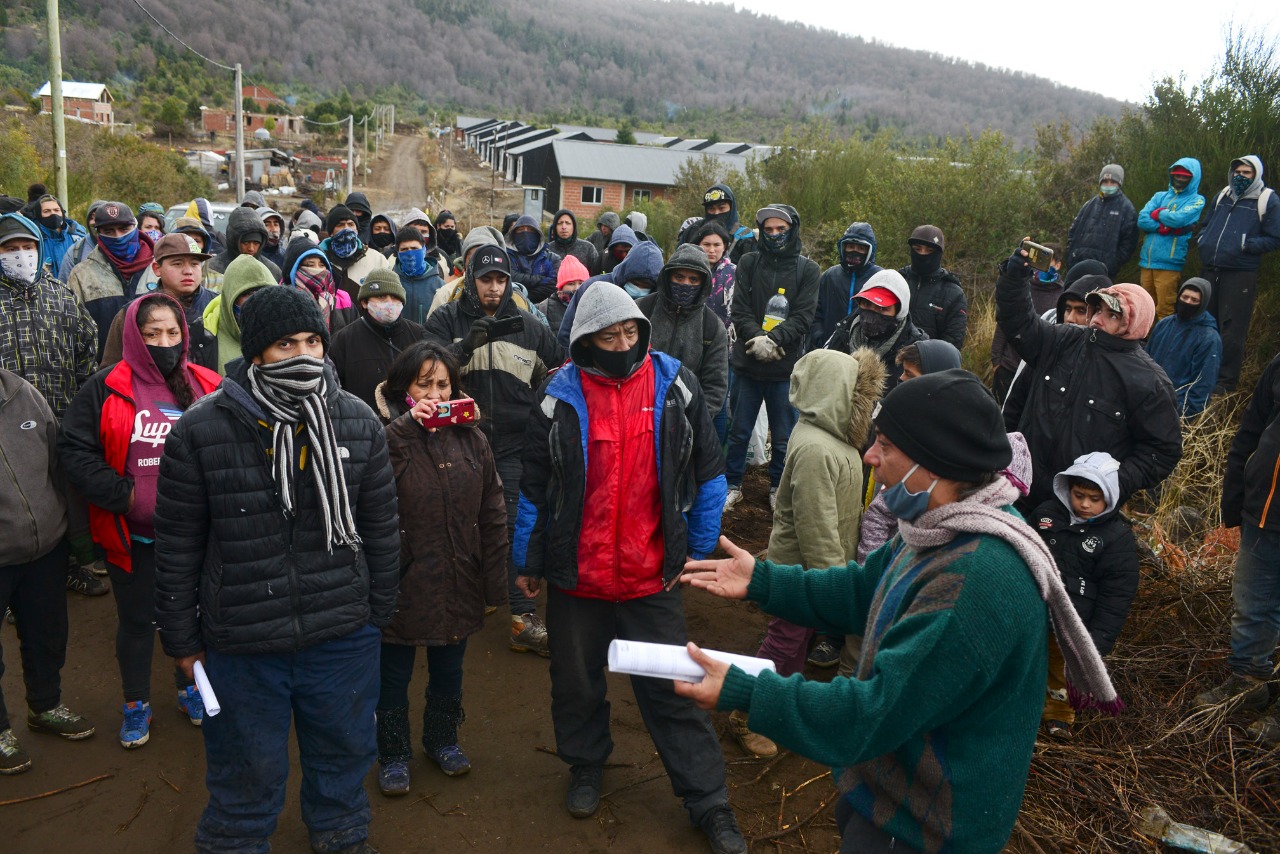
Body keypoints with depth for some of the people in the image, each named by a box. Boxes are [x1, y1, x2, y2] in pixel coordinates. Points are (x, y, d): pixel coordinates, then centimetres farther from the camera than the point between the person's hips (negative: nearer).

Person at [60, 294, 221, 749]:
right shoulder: (105, 389, -8)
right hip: (131, 535, -1)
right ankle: (136, 703, 35)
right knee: (136, 620, 15)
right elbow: (75, 450, -10)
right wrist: (123, 495, -18)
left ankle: (190, 687, 40)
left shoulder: (208, 387, -2)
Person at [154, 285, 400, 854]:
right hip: (241, 646, -2)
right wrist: (181, 639, 3)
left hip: (344, 638, 2)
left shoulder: (358, 423, -5)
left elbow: (381, 529, 4)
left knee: (343, 755, 23)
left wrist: (378, 614, 9)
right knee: (247, 774, 17)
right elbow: (177, 547, -3)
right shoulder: (200, 432, -11)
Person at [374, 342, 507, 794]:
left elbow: (493, 516, 3)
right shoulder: (389, 440, -13)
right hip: (402, 584, -3)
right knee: (394, 675, 14)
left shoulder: (472, 440, -1)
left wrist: (494, 586, 3)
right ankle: (392, 753, 36)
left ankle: (443, 739, 44)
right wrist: (407, 425, -33)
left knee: (448, 671, 21)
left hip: (458, 586, 4)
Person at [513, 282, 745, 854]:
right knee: (576, 683, 19)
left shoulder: (674, 385, -5)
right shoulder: (559, 397, -6)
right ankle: (585, 767, 44)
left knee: (672, 690, 8)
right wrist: (527, 561, 7)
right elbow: (535, 486, 3)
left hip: (653, 576, -1)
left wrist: (699, 550, 3)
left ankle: (709, 802, 23)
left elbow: (708, 474, 3)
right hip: (575, 575, 1)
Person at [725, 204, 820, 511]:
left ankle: (779, 488, 28)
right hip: (747, 363, 1)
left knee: (783, 438, 9)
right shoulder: (748, 263, 4)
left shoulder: (807, 270, 2)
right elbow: (740, 310, -3)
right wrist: (758, 338, -19)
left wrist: (773, 339, -20)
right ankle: (732, 485, 27)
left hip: (786, 369, -1)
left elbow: (803, 316, -6)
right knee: (738, 432, 11)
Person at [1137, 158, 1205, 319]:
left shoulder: (1197, 200, 5)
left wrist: (1157, 213, 2)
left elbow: (1178, 219, -15)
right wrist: (1167, 227, -9)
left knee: (1165, 312, -6)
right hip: (1146, 261, 5)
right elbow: (1142, 220, 2)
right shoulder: (1160, 196, 17)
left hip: (1169, 263, -4)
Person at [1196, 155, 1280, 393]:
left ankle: (1226, 381, 4)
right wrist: (1202, 239, 9)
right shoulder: (1223, 196, 14)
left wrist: (1246, 244, -16)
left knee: (1231, 329, -3)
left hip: (1239, 275, -5)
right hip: (1210, 270, 6)